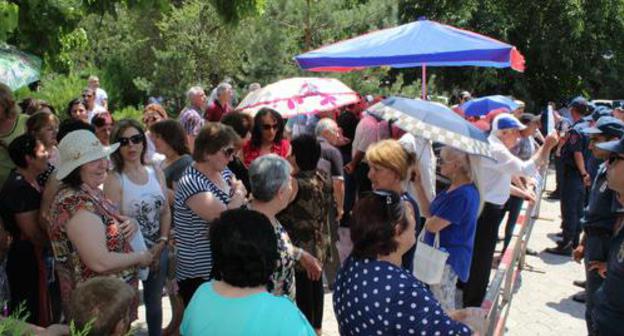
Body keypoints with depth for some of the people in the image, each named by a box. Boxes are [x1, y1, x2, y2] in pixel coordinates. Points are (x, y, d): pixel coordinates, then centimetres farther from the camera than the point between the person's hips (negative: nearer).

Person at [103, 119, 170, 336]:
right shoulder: (114, 180, -13)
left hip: (159, 250, 5)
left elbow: (166, 212, 5)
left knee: (154, 302, 20)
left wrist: (161, 244, -7)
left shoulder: (156, 173, 3)